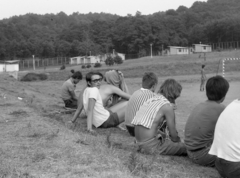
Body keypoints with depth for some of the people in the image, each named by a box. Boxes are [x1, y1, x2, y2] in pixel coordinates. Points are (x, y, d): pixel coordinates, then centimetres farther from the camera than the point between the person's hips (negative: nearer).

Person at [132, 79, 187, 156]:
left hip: (140, 144, 9)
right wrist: (179, 141, 16)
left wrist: (165, 135, 26)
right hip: (151, 146, -9)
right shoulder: (167, 106, -10)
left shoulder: (150, 100, 14)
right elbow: (174, 135, -5)